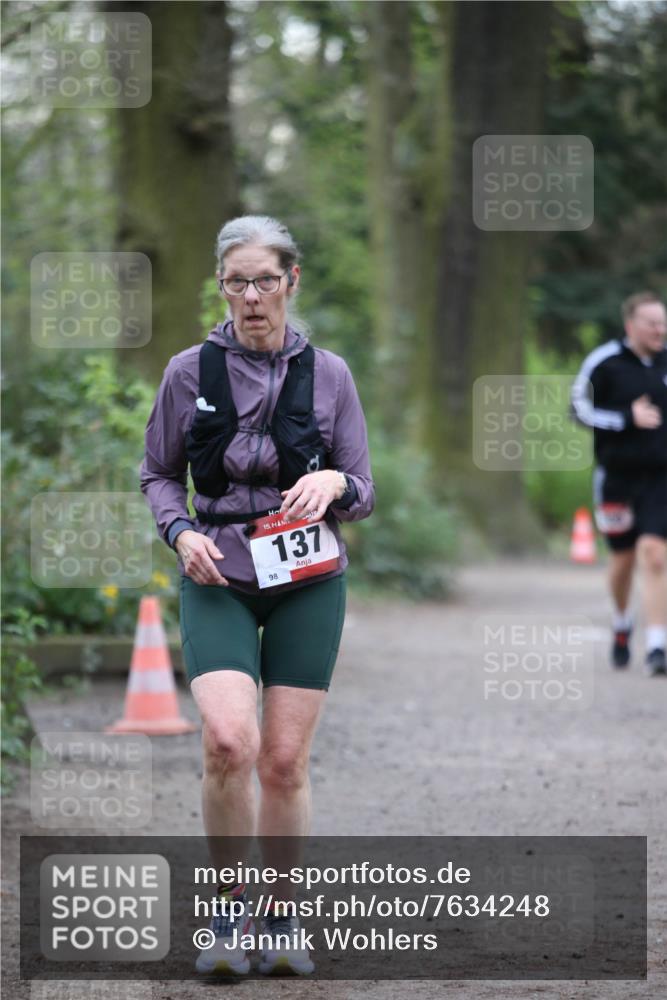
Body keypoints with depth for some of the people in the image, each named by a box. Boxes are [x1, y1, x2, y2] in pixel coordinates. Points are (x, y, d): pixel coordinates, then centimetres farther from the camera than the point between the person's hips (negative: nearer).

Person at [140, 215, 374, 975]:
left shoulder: (327, 374, 3)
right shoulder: (190, 371, 1)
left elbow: (362, 494, 7)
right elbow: (158, 474, 12)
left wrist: (335, 484, -16)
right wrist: (180, 531, -7)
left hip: (307, 579, 1)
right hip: (218, 578, -1)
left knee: (284, 761, -1)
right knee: (228, 741, -20)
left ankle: (280, 920, 18)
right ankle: (228, 913, -2)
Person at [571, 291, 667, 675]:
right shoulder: (604, 362, -7)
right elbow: (581, 408, -8)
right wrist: (628, 417, -18)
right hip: (617, 477, -1)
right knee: (623, 559, 10)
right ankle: (622, 623, 39)